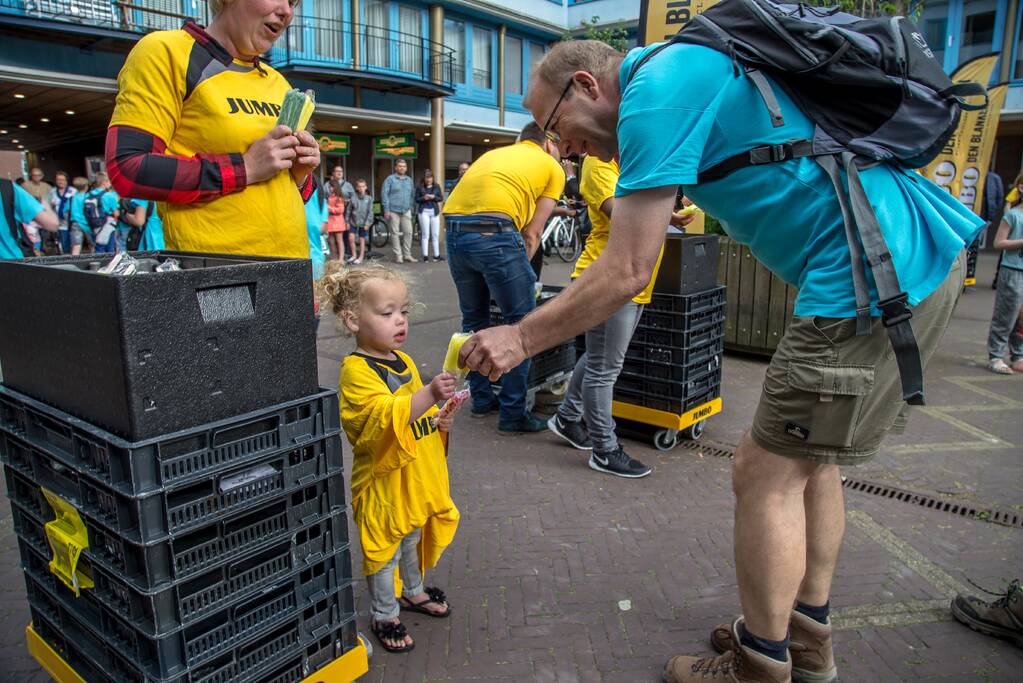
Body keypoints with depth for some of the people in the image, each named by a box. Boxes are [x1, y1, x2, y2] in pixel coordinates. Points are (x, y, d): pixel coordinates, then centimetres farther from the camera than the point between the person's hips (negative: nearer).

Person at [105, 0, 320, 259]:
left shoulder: (279, 83, 14)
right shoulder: (167, 53, -4)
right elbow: (127, 170, -14)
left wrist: (299, 176, -2)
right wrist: (245, 167, -18)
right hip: (210, 268, -6)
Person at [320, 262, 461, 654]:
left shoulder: (403, 360, 5)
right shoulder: (356, 371, -22)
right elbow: (387, 417, -36)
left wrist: (441, 419, -2)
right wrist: (430, 394, -50)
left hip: (418, 478, 8)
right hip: (384, 480, -8)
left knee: (413, 538, 26)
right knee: (384, 549, 9)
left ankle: (413, 592, 48)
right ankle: (384, 616, 30)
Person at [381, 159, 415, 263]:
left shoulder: (409, 180, 14)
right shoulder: (390, 179, 0)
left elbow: (412, 194, 22)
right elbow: (384, 194, -4)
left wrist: (410, 207, 15)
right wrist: (386, 210, -9)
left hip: (406, 211, 4)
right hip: (393, 211, -4)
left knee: (408, 232, 0)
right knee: (395, 234, -1)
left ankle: (407, 255, 9)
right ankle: (398, 256, 4)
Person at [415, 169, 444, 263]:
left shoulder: (436, 186, 8)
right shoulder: (420, 187, 2)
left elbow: (441, 198, 6)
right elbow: (416, 199, 2)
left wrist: (434, 197, -12)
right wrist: (423, 198, -16)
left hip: (434, 211, 2)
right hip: (424, 211, -2)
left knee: (436, 234, 3)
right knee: (425, 234, -2)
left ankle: (436, 255, 9)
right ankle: (425, 255, 1)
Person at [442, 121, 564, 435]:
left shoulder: (494, 154, 33)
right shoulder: (552, 167, 18)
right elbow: (531, 234, 9)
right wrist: (520, 267, 18)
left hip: (453, 230, 7)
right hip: (493, 232, -6)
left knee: (474, 319, 21)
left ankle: (482, 399, 31)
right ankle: (513, 414, 8)